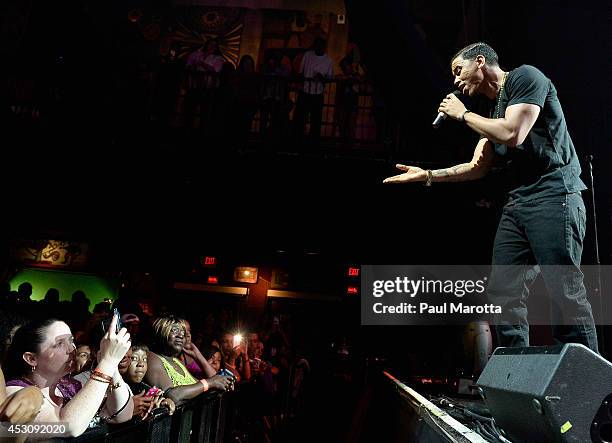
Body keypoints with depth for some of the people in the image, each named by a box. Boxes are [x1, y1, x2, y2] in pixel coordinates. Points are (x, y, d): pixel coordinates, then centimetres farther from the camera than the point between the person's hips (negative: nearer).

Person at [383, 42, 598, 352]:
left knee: (565, 289, -12)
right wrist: (427, 175, 16)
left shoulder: (525, 77, -1)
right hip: (517, 203, 9)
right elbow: (477, 167, 22)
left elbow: (512, 134, -16)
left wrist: (463, 114, -2)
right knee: (502, 290, 2)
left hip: (553, 194, -8)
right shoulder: (494, 110, 23)